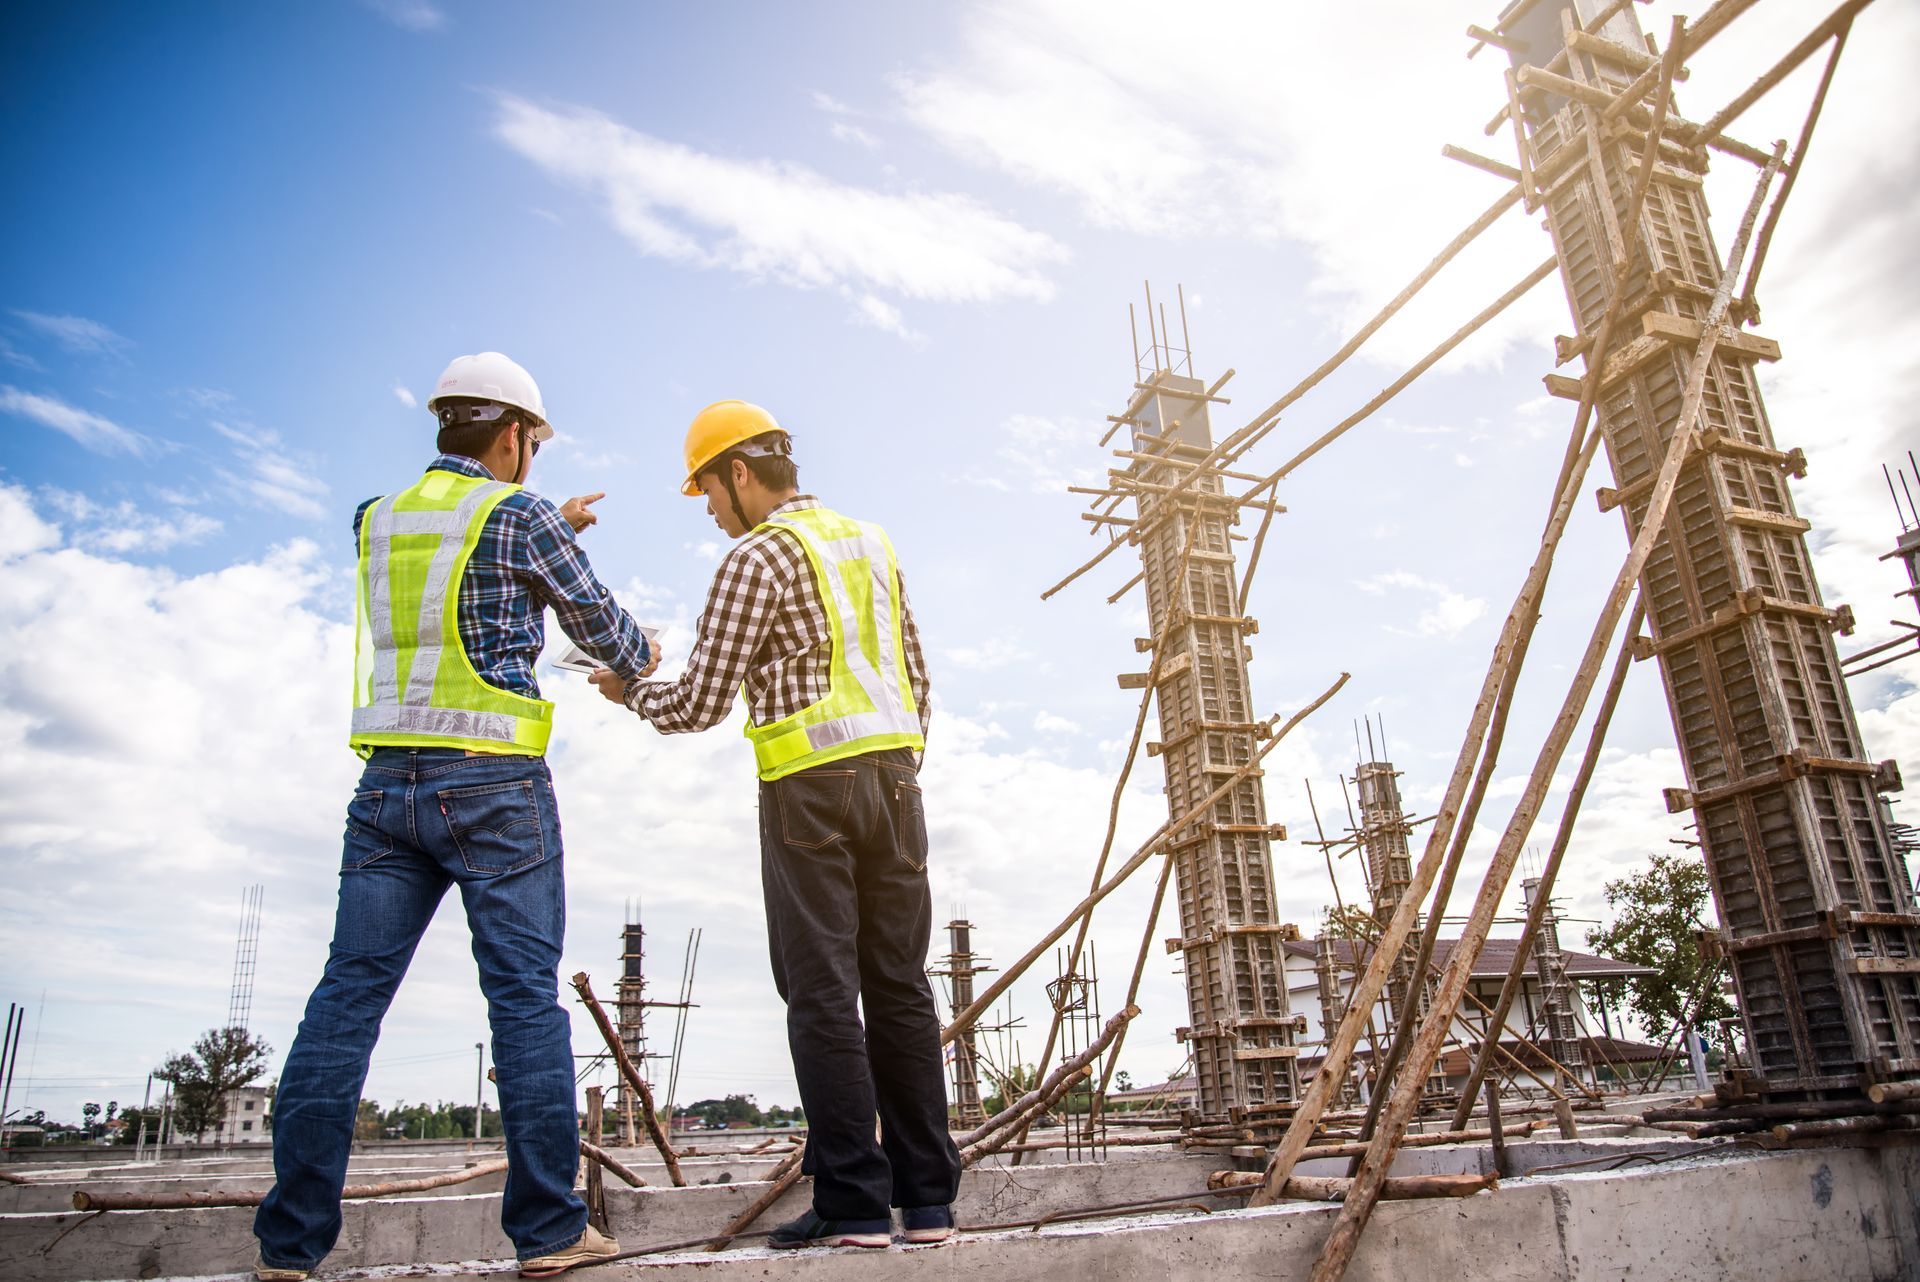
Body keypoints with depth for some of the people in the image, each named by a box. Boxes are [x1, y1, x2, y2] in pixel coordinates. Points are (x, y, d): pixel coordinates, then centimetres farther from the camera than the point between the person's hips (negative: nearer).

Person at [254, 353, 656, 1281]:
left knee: (348, 994, 6)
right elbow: (596, 620, 7)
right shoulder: (520, 515, -3)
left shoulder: (377, 520, 15)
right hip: (491, 784, -5)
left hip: (387, 783, 6)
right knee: (525, 995, -1)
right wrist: (640, 662, 29)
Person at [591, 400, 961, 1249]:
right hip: (893, 777, 7)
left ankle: (853, 1204, 1)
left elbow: (700, 703, -6)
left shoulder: (759, 556, -5)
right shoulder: (870, 540, 18)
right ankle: (928, 1200, 10)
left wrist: (628, 692, 14)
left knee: (824, 995, -2)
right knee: (899, 988, 7)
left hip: (810, 788, -7)